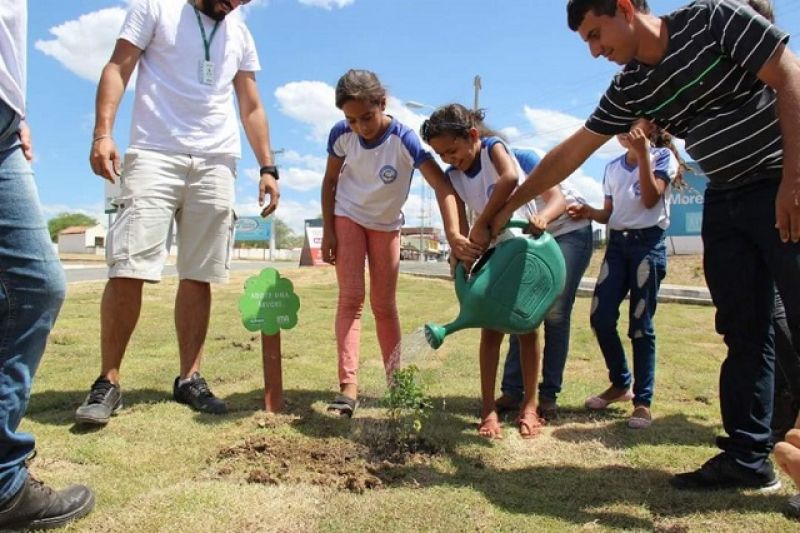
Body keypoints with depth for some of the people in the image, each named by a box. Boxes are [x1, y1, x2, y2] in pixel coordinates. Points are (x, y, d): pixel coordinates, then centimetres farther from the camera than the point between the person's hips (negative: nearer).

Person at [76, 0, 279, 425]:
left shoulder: (240, 35, 20)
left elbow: (251, 107, 20)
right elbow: (117, 68, 3)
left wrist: (267, 167, 10)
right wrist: (103, 132, -12)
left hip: (216, 163, 4)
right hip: (155, 155, -3)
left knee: (199, 276, 0)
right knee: (128, 269, -11)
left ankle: (189, 378, 7)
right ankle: (108, 382, -2)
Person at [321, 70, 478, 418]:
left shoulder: (404, 140, -29)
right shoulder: (341, 135, -19)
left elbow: (443, 187, -38)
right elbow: (330, 182, -3)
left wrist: (453, 235, -52)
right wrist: (327, 231, -8)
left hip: (387, 225, -1)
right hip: (348, 217, 1)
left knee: (384, 305, 3)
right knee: (350, 298, -9)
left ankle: (395, 381, 16)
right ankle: (348, 386, -11)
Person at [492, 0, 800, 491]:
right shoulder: (629, 89, 7)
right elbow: (571, 152, 9)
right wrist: (511, 205, 10)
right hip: (726, 198, 6)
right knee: (744, 332, 5)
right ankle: (747, 457, 11)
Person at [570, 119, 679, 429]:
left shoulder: (662, 157, 3)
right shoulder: (613, 168, 16)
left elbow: (650, 199, -12)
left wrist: (643, 155, -13)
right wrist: (590, 212, -5)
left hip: (648, 243, -5)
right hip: (616, 243, 5)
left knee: (641, 324, -5)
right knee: (600, 317, -3)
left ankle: (643, 400, 3)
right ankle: (621, 384, 17)